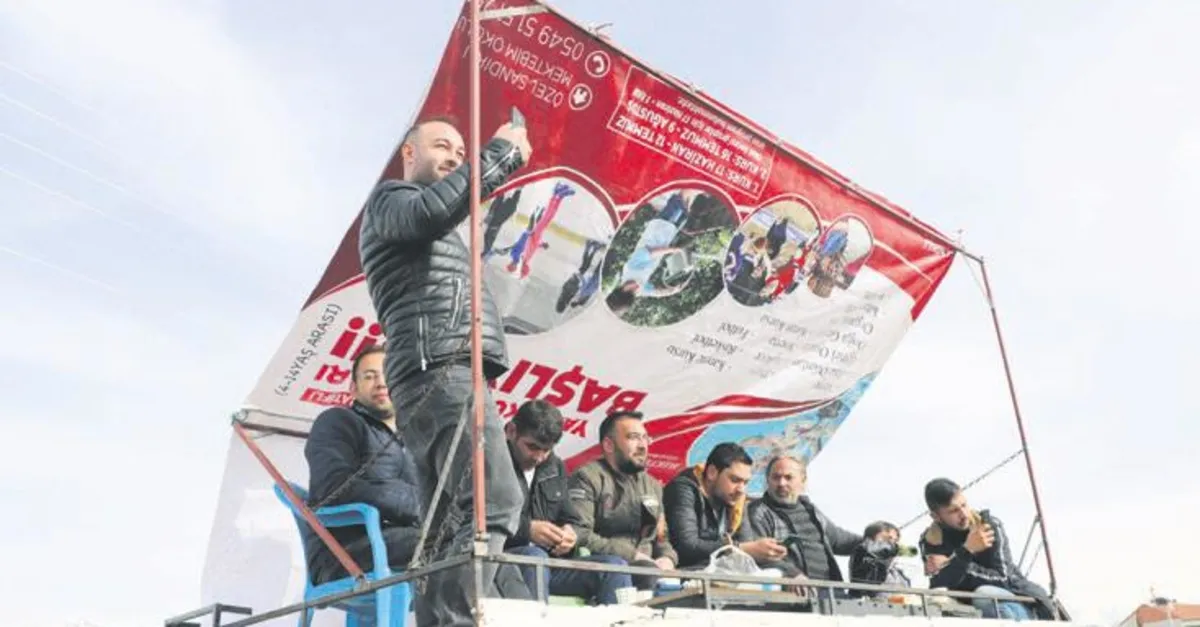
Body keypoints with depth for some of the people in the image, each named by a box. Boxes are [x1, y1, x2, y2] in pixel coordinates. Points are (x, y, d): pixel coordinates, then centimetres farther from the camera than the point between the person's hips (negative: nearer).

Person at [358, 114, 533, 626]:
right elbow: (429, 212, -13)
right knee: (494, 505, -23)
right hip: (442, 371, -10)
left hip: (444, 379, 10)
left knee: (449, 530, 2)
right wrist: (499, 152, -6)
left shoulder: (438, 238, 38)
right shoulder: (390, 196, 10)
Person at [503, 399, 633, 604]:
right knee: (535, 557, -38)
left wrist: (569, 533, 0)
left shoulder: (556, 467, 19)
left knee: (615, 566, -11)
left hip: (549, 563, 6)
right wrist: (527, 529, -20)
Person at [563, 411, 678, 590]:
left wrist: (667, 558, 1)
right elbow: (579, 535, -17)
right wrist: (633, 556, -18)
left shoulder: (652, 485, 20)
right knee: (648, 571, -35)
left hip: (645, 571, 7)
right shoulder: (588, 479, -4)